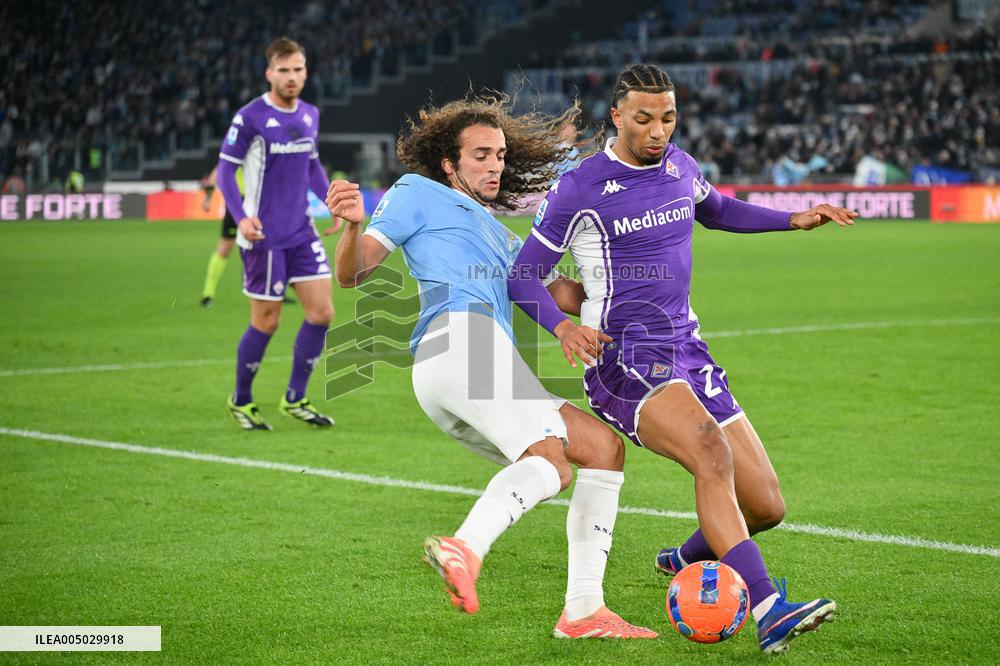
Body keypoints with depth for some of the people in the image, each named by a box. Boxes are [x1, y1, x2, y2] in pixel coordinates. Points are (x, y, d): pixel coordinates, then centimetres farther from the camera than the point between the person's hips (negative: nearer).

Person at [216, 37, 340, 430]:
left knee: (322, 311, -1)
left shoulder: (310, 115, 8)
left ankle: (295, 399, 13)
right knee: (266, 321, -1)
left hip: (302, 232, 6)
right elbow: (225, 170, -9)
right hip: (264, 235, -6)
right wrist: (241, 216, -22)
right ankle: (241, 401, 20)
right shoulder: (250, 118, -11)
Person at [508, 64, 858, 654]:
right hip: (621, 358, -7)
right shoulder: (579, 189, -6)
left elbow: (715, 210, 34)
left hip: (686, 351, 7)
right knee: (712, 450, -35)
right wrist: (562, 326, -20)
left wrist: (795, 220, 24)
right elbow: (523, 275, -2)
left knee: (766, 508, 1)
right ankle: (769, 612, -42)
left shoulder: (680, 167, 11)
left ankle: (687, 559, 35)